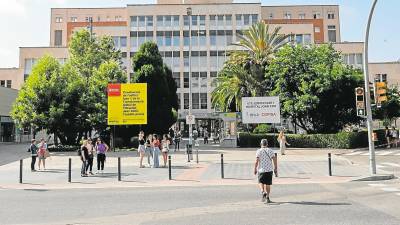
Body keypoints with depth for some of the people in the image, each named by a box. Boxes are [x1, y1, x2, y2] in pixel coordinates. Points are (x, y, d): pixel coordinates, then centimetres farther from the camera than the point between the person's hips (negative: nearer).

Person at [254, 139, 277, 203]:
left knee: (261, 182, 12)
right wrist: (276, 169, 6)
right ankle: (267, 197, 10)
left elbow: (256, 161, -10)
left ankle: (263, 192, -13)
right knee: (268, 184, 11)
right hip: (269, 169, 2)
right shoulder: (270, 150, 5)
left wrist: (255, 169, -2)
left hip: (261, 169, -2)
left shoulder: (259, 151, -3)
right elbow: (275, 160, 0)